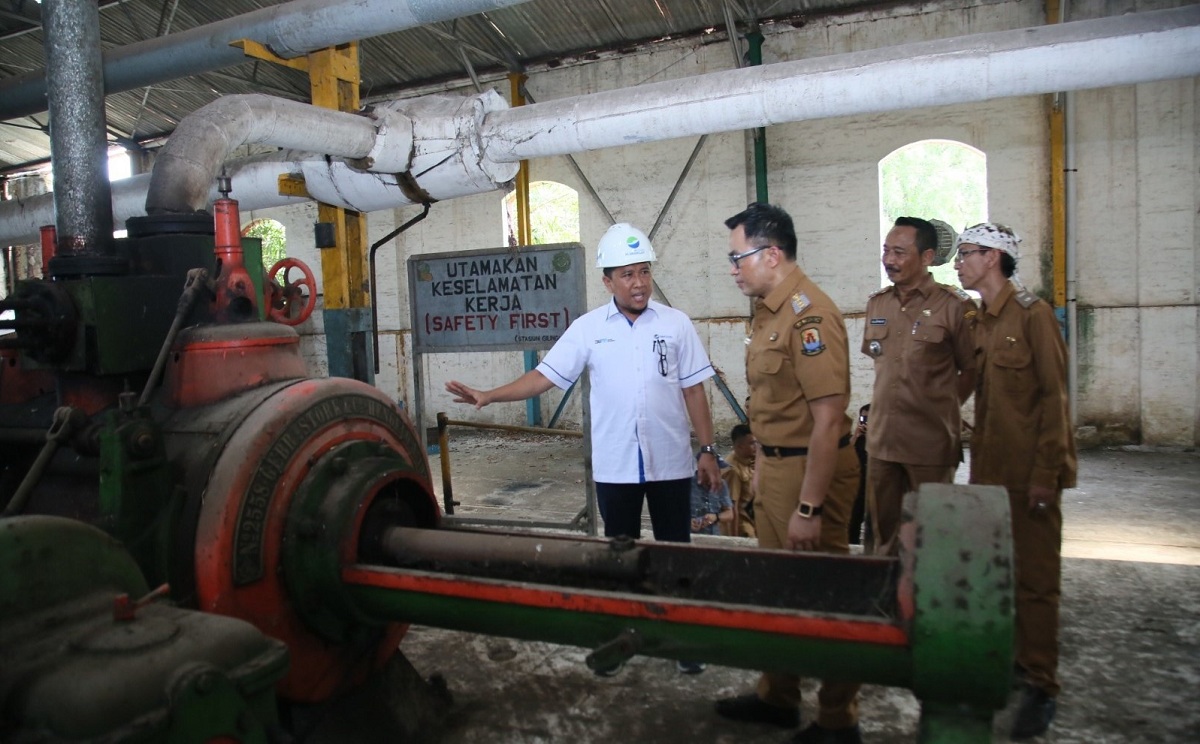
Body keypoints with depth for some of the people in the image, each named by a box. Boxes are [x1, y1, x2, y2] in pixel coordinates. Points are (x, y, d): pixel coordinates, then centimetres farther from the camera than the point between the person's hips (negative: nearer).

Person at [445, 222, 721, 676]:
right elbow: (546, 376, -7)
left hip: (671, 461, 0)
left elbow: (693, 390, 1)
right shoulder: (588, 328, -3)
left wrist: (708, 450, -1)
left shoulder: (676, 324, -2)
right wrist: (489, 396, -20)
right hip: (615, 464, 0)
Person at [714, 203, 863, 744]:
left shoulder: (809, 314, -20)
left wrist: (810, 508, -23)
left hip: (808, 470, -9)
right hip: (772, 466, 9)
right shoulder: (767, 311, 9)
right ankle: (777, 698, 38)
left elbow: (828, 419, -23)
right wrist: (761, 467, 17)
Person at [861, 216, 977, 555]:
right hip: (882, 439, 5)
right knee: (884, 530, 15)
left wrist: (941, 409, 1)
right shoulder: (877, 303, 7)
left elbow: (972, 370, -2)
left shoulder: (955, 306, -9)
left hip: (931, 443, -5)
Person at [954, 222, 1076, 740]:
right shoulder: (979, 319, 12)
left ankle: (1040, 684, 11)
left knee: (1036, 576, 1)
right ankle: (1012, 657, 27)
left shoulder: (1032, 313, -10)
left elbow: (1054, 395, -13)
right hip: (990, 467, 7)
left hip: (1029, 469, -7)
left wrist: (1045, 473, -16)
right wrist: (979, 462, 11)